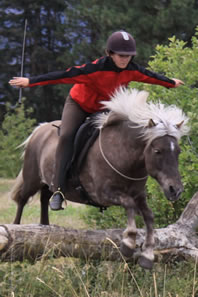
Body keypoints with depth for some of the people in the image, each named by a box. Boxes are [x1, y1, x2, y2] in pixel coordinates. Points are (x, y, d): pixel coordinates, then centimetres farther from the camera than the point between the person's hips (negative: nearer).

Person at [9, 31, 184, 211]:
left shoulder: (131, 70, -16)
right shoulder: (96, 69, -34)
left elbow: (149, 76, 5)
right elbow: (64, 76, -38)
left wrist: (171, 83, 22)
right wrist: (30, 82, -41)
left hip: (103, 108, 6)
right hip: (79, 104, -6)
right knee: (66, 136, -29)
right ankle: (58, 190, -32)